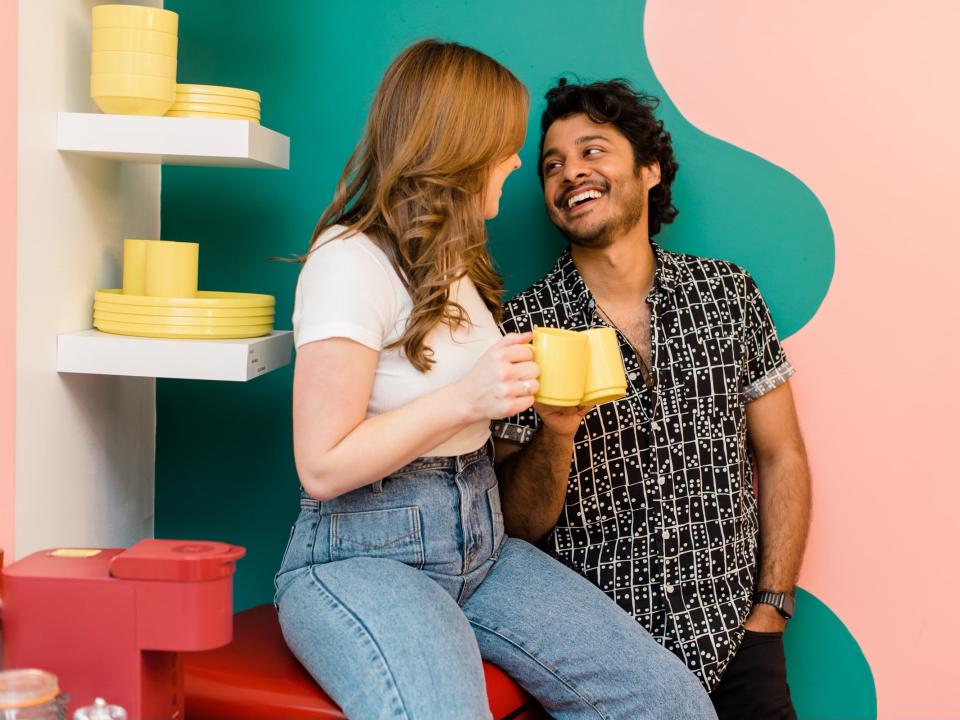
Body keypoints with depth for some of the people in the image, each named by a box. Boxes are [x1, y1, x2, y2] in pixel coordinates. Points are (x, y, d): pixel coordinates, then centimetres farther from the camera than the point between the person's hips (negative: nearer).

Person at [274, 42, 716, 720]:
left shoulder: (453, 259, 18)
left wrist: (536, 385, 7)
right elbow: (323, 467, -15)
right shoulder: (353, 259, -11)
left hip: (482, 544, 8)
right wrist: (466, 399, -21)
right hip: (361, 554, -7)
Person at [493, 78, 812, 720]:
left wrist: (769, 611, 2)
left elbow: (781, 458, 8)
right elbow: (520, 526, -4)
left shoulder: (729, 293, 2)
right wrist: (557, 431, -22)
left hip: (730, 641, 2)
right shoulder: (524, 328, -5)